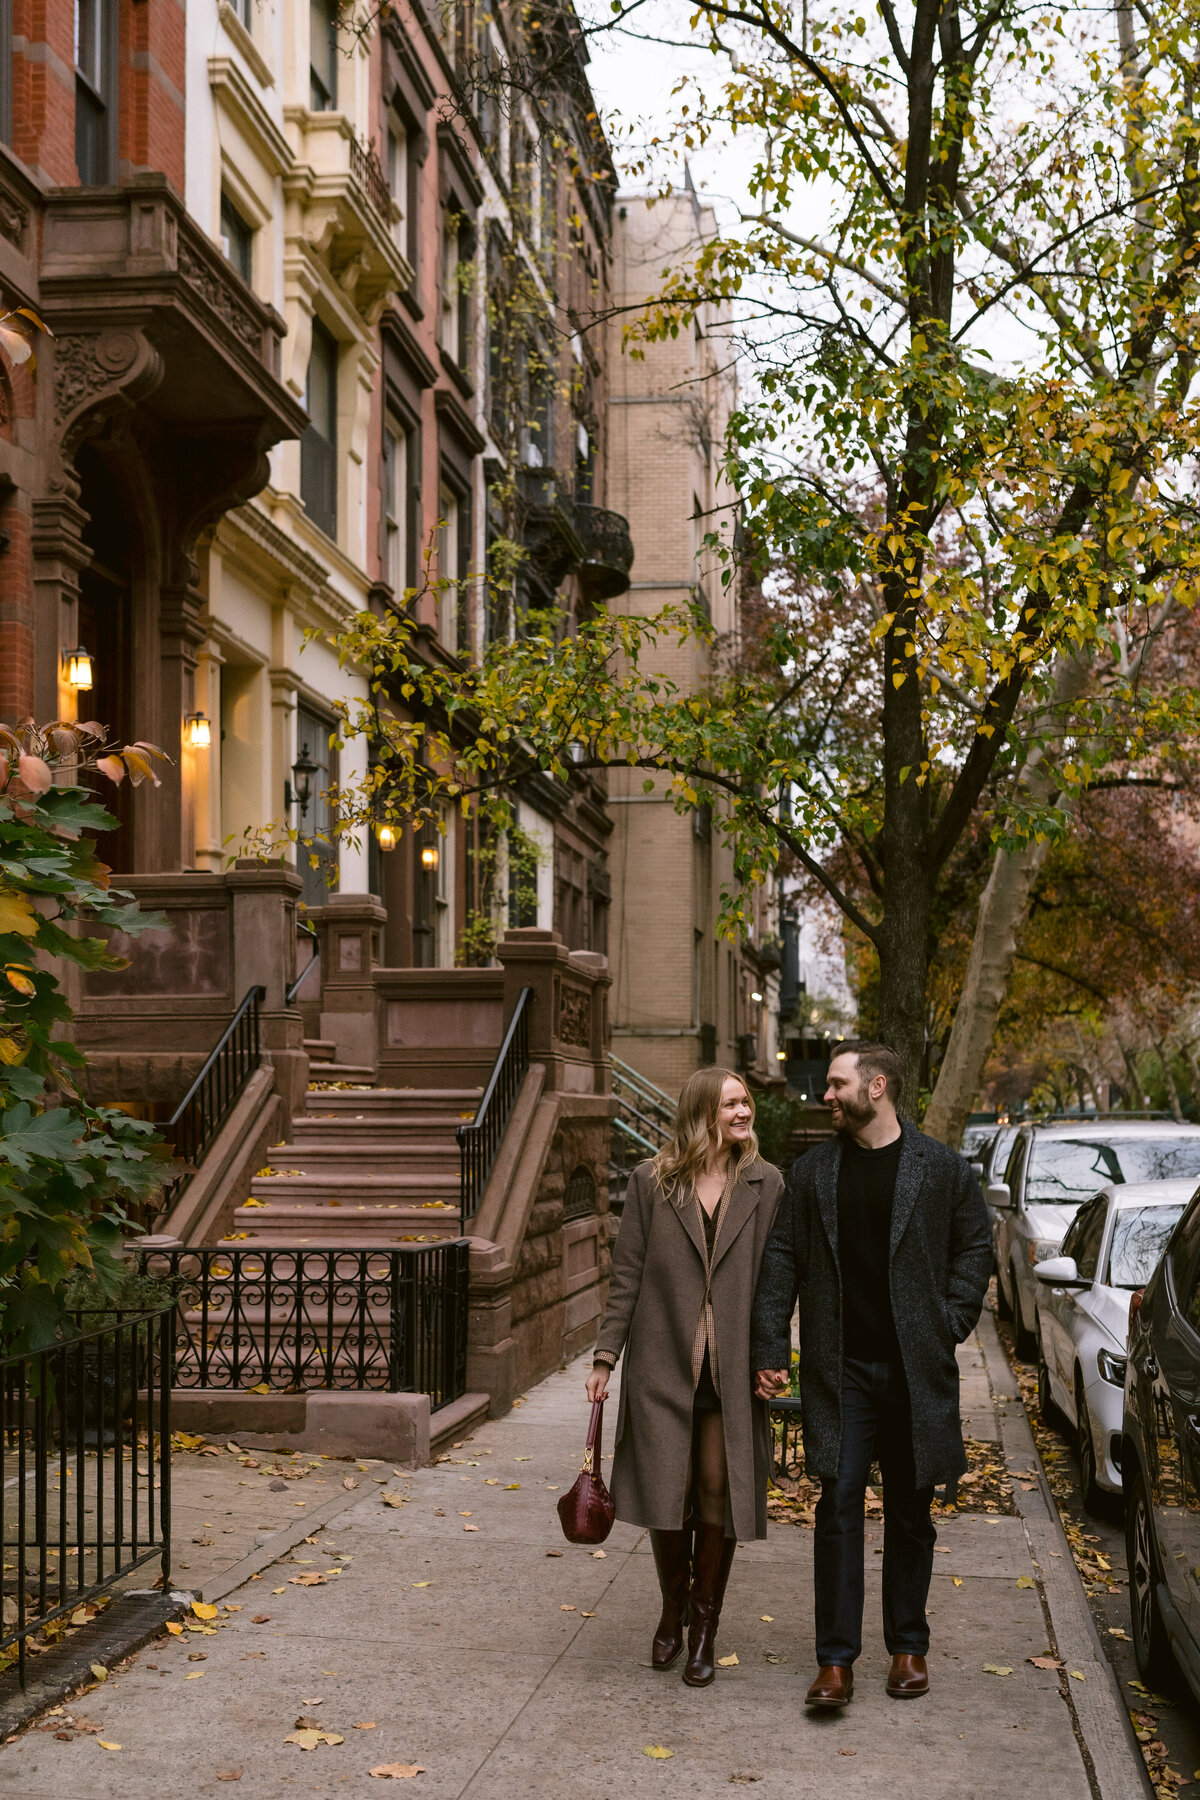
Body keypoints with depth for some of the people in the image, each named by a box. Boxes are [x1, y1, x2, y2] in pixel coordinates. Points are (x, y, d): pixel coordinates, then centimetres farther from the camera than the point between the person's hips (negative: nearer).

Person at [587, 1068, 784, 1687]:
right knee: (667, 1493, 1)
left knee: (717, 1493, 3)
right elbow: (626, 1275, 2)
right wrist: (605, 1356, -1)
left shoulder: (765, 1185, 3)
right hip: (663, 1364, 0)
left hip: (732, 1371, 0)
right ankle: (673, 1611, 27)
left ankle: (704, 1630, 18)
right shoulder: (650, 1182, 1)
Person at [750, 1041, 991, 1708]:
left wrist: (951, 1325, -3)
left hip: (917, 1367, 0)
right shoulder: (811, 1173, 6)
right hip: (841, 1369, 1)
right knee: (839, 1504, -4)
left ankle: (909, 1646, 24)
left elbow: (976, 1248, 7)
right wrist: (771, 1350, 0)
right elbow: (783, 1260, 6)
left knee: (911, 1512, 10)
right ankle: (837, 1659, 1)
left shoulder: (943, 1168, 1)